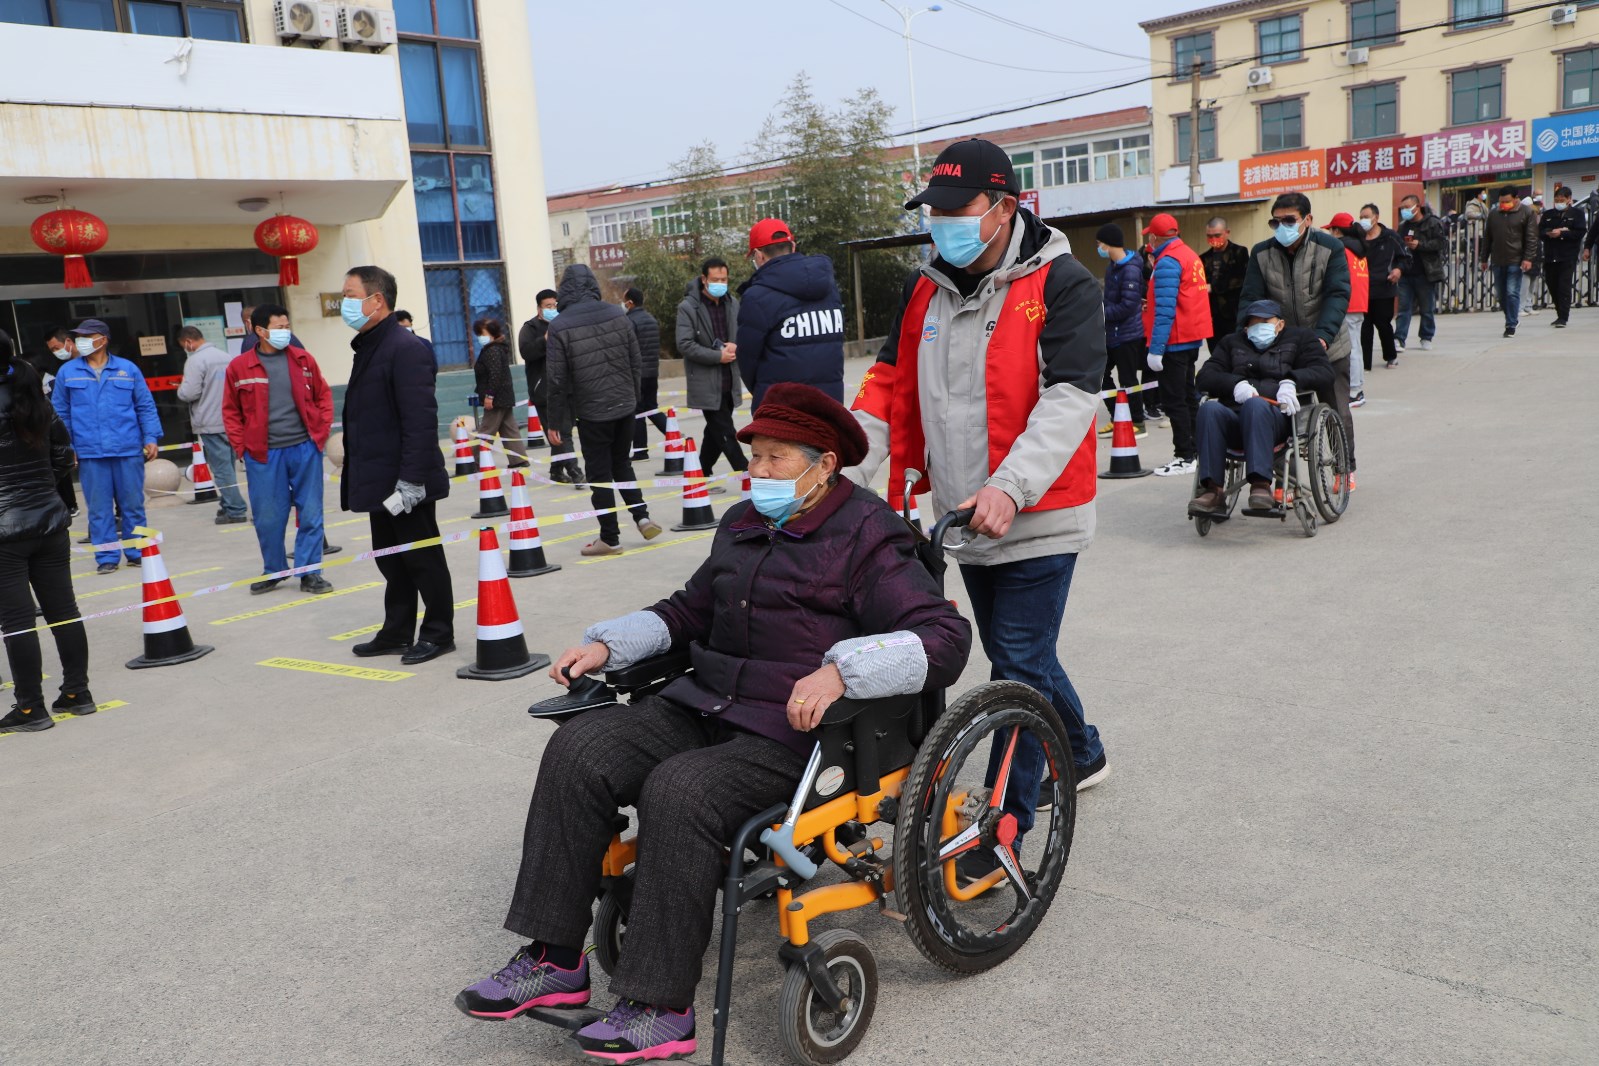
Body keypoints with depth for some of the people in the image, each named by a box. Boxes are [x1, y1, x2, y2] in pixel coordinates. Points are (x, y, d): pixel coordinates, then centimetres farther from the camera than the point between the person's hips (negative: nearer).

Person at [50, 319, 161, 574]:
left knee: (133, 503, 6)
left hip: (128, 450, -1)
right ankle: (106, 557, 11)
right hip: (90, 453, 1)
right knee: (99, 508, 3)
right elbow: (60, 414, 9)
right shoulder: (67, 372, 6)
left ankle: (138, 552, 17)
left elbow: (145, 406, 6)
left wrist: (151, 437, -2)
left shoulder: (128, 369, 4)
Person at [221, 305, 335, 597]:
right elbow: (231, 411, 6)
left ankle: (310, 572, 14)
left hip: (305, 448, 1)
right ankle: (273, 571, 25)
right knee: (268, 517, 7)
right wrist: (241, 447, -1)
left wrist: (322, 430, 3)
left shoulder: (302, 359, 3)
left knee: (310, 513, 3)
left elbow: (323, 395, 12)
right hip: (263, 454, -1)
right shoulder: (239, 367, -1)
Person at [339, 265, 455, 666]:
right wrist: (355, 474, 19)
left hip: (405, 484, -10)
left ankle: (439, 633, 15)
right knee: (391, 560, 16)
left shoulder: (406, 349, -17)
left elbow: (421, 422, -23)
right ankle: (397, 633, 27)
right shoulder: (368, 347, 14)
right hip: (380, 482, 10)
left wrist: (411, 480, -25)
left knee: (423, 559, 3)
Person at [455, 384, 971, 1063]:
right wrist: (607, 645, 13)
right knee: (580, 748, -11)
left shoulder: (868, 536, -7)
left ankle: (661, 1008, -18)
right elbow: (690, 611, 27)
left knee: (679, 789, -30)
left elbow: (945, 637, -17)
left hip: (794, 733, -8)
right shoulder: (742, 523, 17)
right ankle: (555, 960, -5)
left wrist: (840, 670, -31)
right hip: (704, 705, 8)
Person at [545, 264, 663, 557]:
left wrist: (554, 422, -1)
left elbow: (557, 380, -10)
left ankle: (610, 538, 11)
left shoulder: (560, 327, -11)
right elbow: (636, 362, 5)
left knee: (600, 474, 6)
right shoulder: (617, 314, 0)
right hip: (625, 405, 4)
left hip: (591, 412, -4)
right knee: (622, 464, 22)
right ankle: (642, 516, 11)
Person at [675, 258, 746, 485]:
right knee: (725, 433, -6)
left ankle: (702, 476, 26)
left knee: (716, 432, 13)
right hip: (705, 383, -6)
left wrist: (736, 347, -7)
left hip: (728, 381, 6)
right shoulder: (688, 307, -10)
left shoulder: (732, 303, 7)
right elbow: (684, 344, -15)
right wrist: (718, 356, -17)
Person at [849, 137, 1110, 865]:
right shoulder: (925, 290, 8)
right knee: (1017, 655, 20)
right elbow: (890, 388, 9)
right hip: (964, 519, 7)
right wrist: (848, 475, -3)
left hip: (1037, 519, -7)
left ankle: (1005, 827, 8)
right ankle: (1081, 754, 43)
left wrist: (1009, 488, -32)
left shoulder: (1060, 285, -11)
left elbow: (1070, 396, -20)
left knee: (1019, 668, -3)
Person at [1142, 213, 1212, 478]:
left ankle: (1184, 458, -5)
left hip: (1174, 341, -10)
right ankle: (1193, 450, 24)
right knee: (1186, 396, 17)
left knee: (1173, 401, -6)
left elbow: (1165, 309, -22)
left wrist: (1156, 349, -22)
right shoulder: (1191, 255, 13)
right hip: (1193, 337, 10)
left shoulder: (1167, 262, -16)